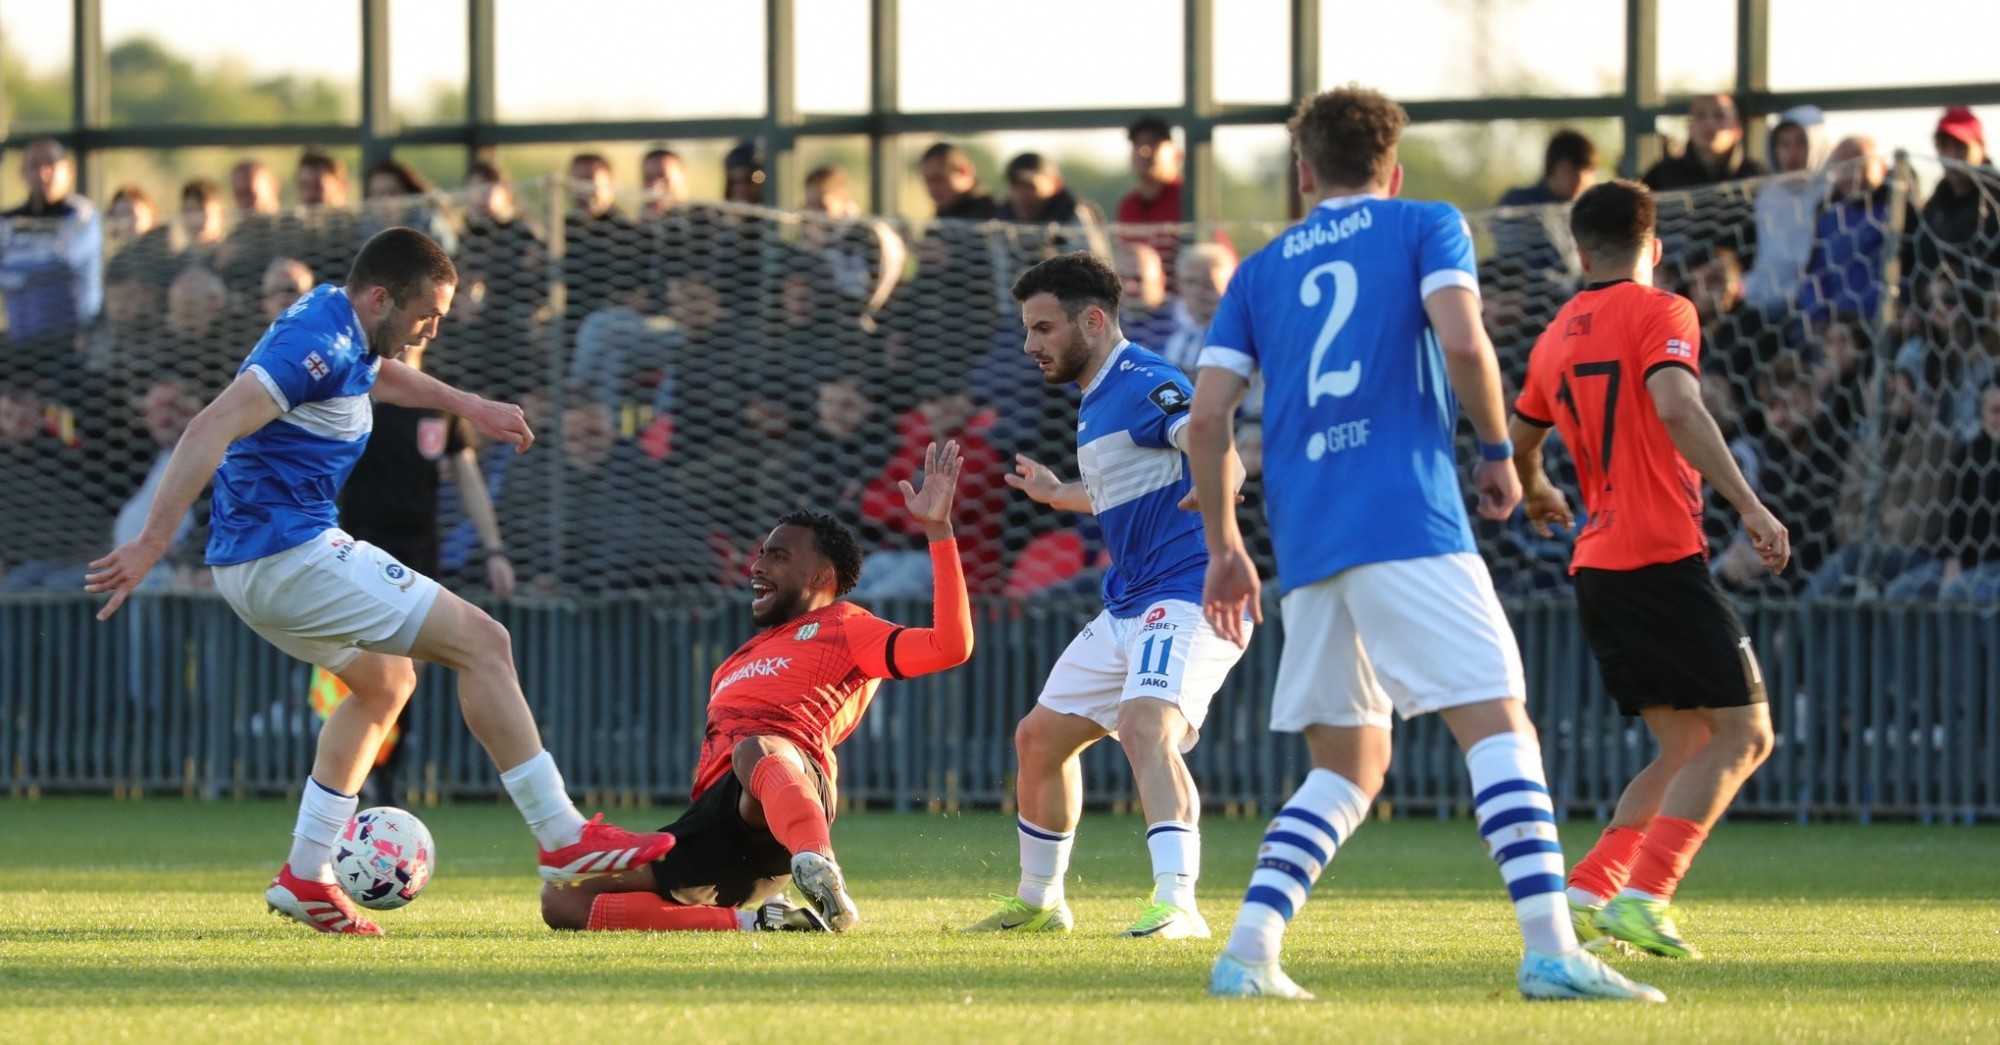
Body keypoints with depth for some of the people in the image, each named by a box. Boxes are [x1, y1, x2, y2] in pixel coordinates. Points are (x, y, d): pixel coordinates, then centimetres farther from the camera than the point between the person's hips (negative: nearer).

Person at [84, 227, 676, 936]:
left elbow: (375, 371, 39)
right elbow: (210, 430, -28)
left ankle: (305, 876, 23)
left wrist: (466, 405, 42)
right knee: (483, 644, -8)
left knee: (385, 683, 28)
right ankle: (563, 840, -8)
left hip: (255, 566, 11)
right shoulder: (319, 344, -19)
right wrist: (152, 543, -34)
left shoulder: (342, 328, 12)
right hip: (291, 553, -11)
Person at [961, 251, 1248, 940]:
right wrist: (1059, 495, 44)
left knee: (1145, 727, -31)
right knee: (1040, 737, 16)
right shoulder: (1097, 399, 16)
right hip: (1129, 607, 11)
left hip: (1186, 595, -11)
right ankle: (1038, 903, 32)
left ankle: (1177, 905, -40)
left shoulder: (1145, 385, -14)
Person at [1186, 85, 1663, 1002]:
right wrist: (1499, 452, 4)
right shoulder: (1427, 229, 8)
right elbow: (1463, 343, -10)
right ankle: (1550, 950, -23)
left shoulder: (1259, 272, 19)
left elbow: (1206, 420, 11)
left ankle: (1247, 952, 0)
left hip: (1304, 541, 5)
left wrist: (1224, 546, 21)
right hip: (1408, 517, -5)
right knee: (1498, 722, -9)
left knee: (1348, 766, 14)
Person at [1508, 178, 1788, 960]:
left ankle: (1585, 894, 3)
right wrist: (1748, 505, -27)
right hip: (1663, 560, -8)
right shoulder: (1660, 312, -5)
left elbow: (1519, 443, 30)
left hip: (1597, 569, 8)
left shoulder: (1557, 336, 16)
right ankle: (1642, 896, -16)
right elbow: (1675, 405, -23)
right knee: (1744, 733, -4)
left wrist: (1537, 493, 52)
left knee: (1689, 747, 14)